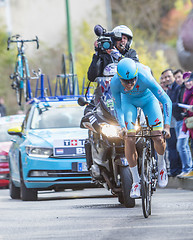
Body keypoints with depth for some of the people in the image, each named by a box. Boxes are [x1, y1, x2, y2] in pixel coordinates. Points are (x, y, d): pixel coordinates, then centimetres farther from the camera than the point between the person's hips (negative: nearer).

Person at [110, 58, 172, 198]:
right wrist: (122, 127, -32)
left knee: (158, 137, -16)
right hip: (128, 101, 1)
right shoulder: (115, 83, -33)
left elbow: (166, 101, -32)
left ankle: (161, 164, 17)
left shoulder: (145, 78, -39)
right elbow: (118, 107, -17)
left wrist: (167, 126, -40)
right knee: (129, 140, -15)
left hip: (148, 99, -1)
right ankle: (136, 181, -2)